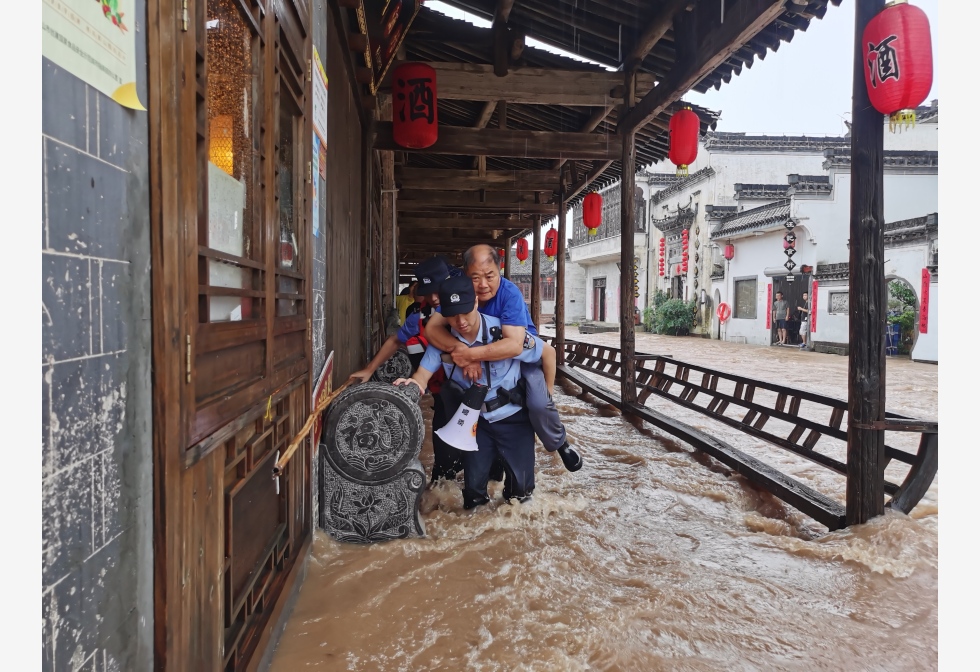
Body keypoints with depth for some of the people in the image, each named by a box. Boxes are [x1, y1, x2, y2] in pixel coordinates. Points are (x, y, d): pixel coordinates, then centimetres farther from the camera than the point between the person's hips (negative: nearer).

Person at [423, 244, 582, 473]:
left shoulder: (509, 293, -31)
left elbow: (514, 345, -40)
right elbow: (432, 328, -29)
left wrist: (471, 354, -45)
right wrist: (460, 349, -44)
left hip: (524, 350, -4)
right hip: (483, 355, 4)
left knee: (538, 403, -24)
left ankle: (559, 442, 8)